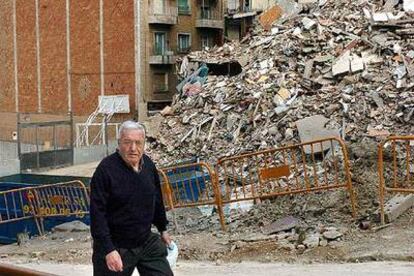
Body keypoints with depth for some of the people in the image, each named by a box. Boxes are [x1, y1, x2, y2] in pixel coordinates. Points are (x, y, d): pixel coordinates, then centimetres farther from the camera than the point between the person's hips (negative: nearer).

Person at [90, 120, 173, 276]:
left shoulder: (148, 165, 3)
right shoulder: (106, 169, -17)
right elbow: (97, 214, -19)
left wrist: (162, 229, 25)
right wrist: (108, 250, -24)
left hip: (147, 242, 6)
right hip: (116, 247, -6)